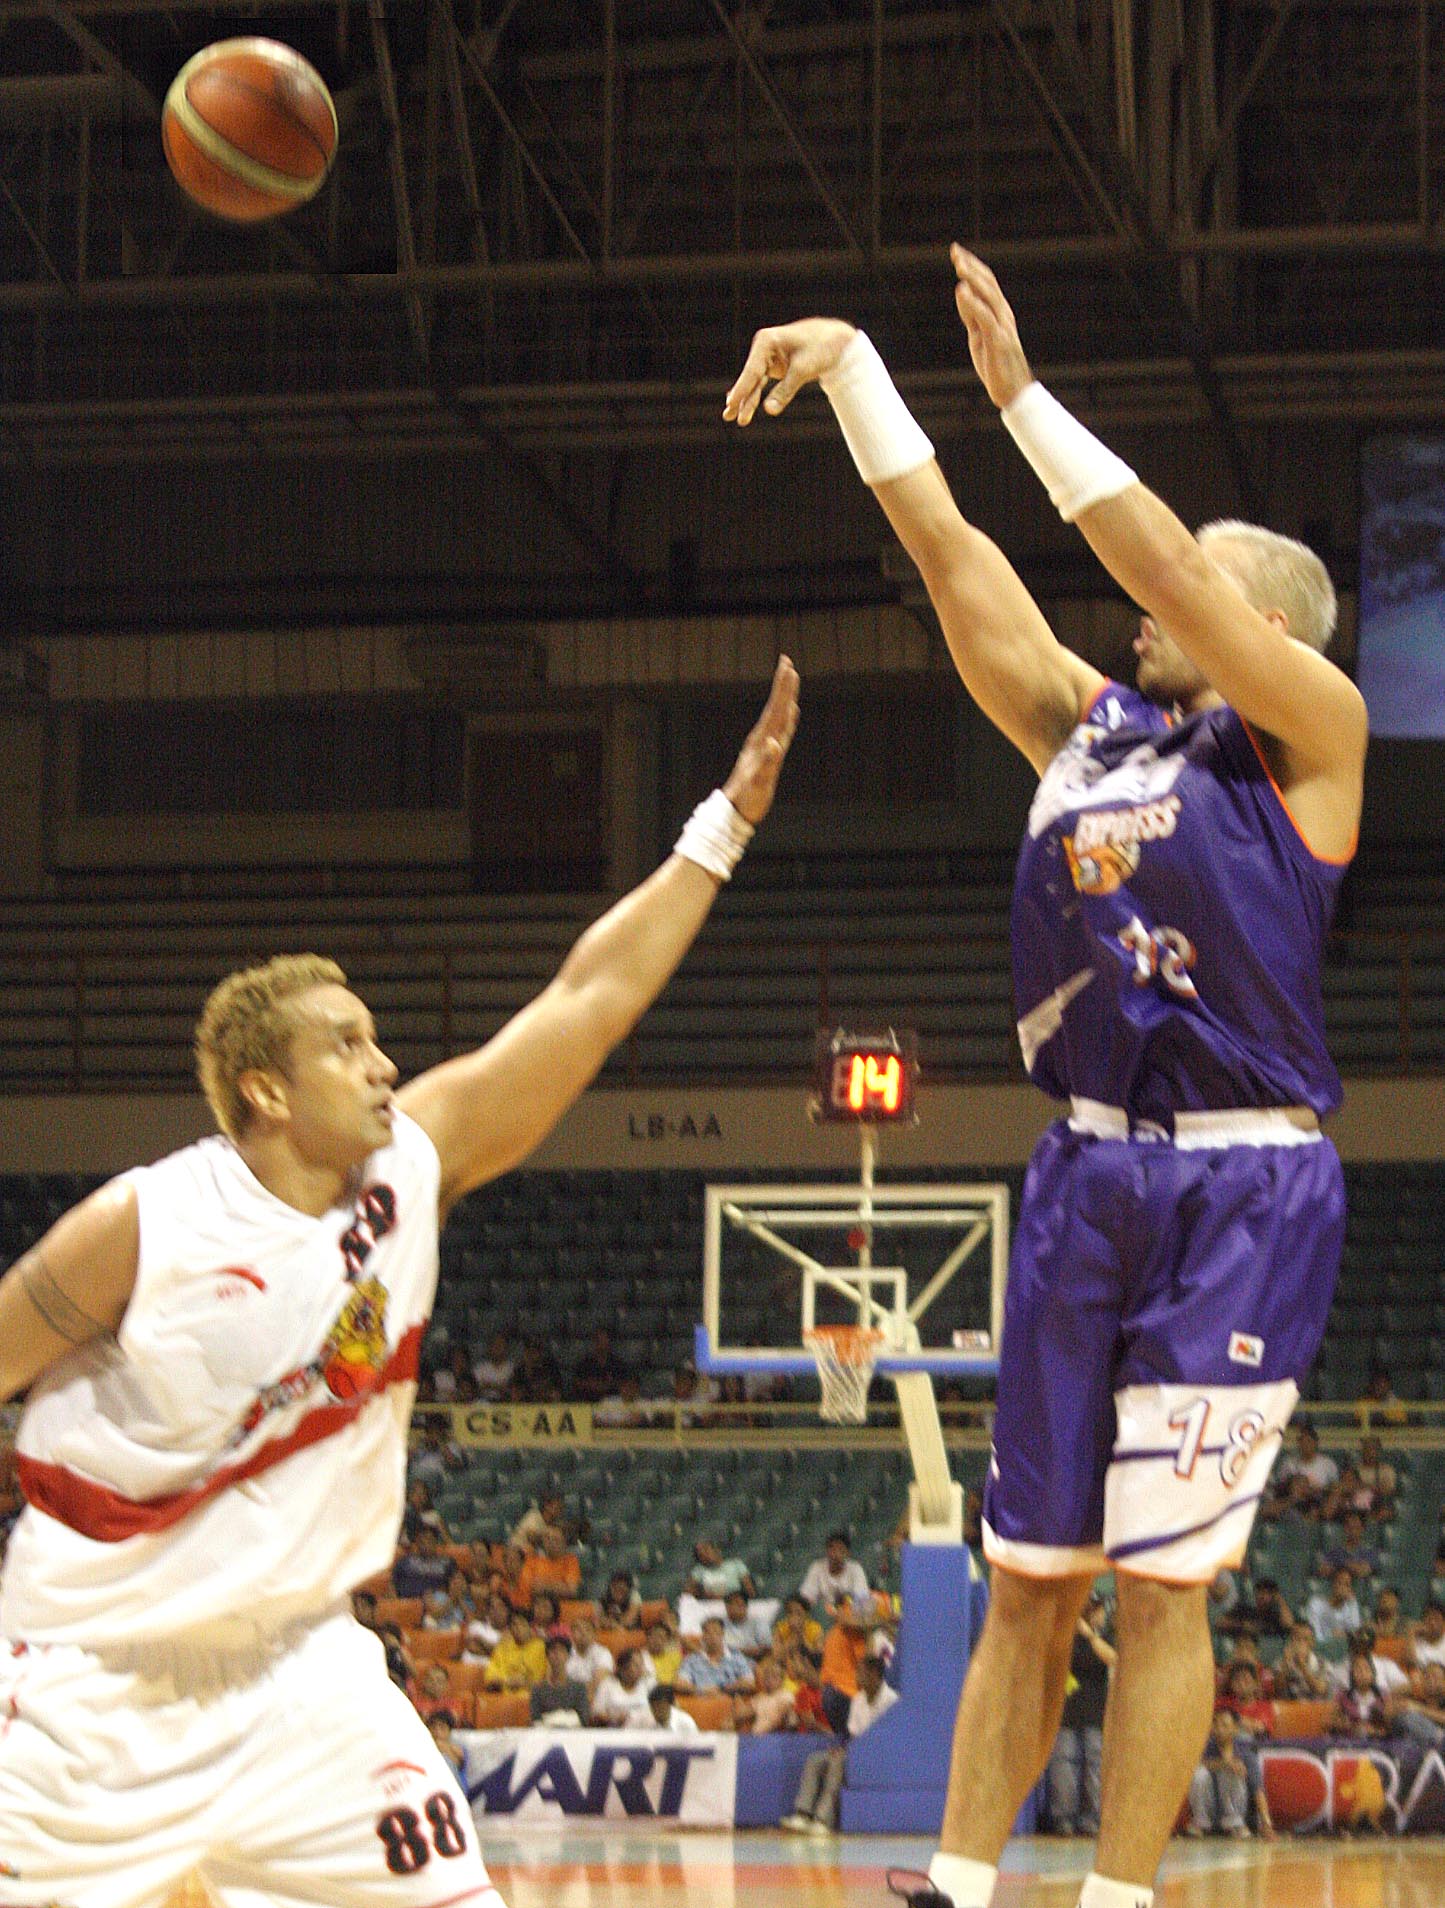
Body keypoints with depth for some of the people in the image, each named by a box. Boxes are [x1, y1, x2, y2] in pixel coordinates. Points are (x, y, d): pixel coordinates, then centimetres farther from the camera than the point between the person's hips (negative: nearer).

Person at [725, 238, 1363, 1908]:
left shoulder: (1310, 737, -1)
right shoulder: (1081, 725, 15)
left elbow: (1168, 566, -14)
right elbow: (949, 550, 12)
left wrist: (1024, 398, -15)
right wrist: (856, 369, 6)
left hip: (1238, 1200, -5)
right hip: (1084, 1185, 6)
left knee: (1160, 1582, -4)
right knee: (1028, 1574, 8)